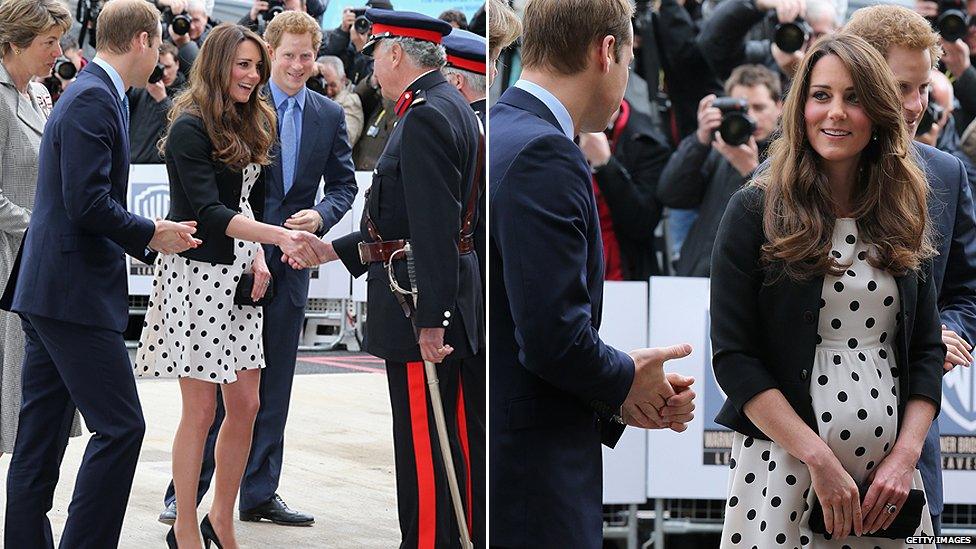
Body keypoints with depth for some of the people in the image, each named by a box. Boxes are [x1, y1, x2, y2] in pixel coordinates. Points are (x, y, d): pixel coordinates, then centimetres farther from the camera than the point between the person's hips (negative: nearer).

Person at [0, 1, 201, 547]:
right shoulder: (94, 101, -14)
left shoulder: (91, 94, 17)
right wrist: (150, 233, -9)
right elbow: (88, 204, -21)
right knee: (120, 426, -8)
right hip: (76, 295, -10)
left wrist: (149, 237, 16)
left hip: (48, 293, 10)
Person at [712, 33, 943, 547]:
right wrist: (820, 458, -14)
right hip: (785, 463, -3)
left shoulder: (906, 217, 10)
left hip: (889, 469, 3)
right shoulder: (755, 212, -2)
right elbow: (733, 356, -7)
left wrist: (905, 454, -4)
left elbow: (927, 350, 11)